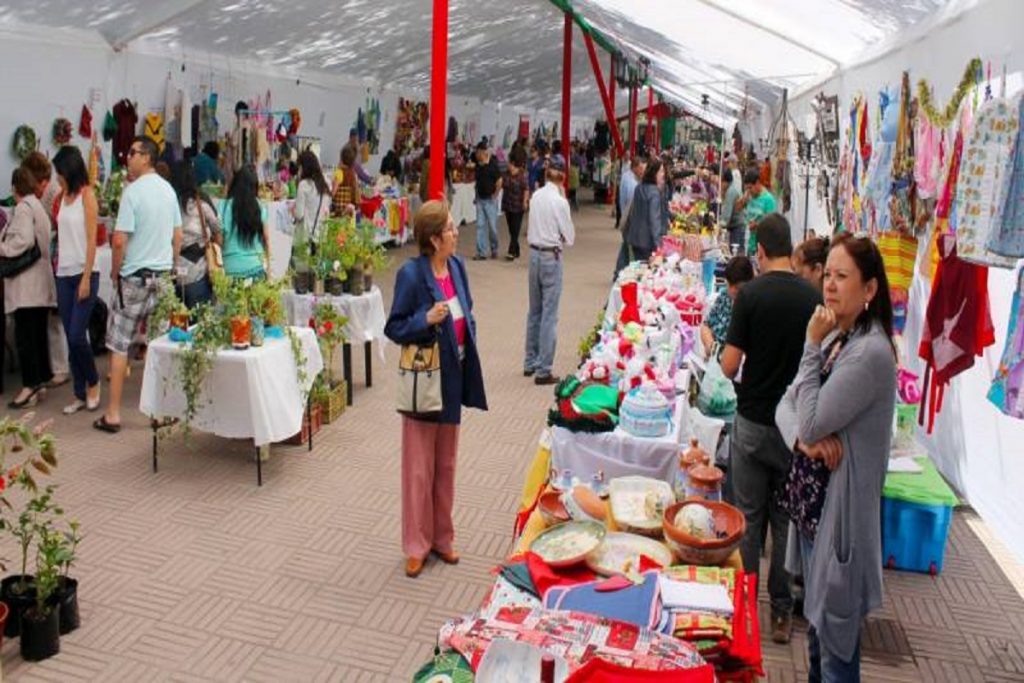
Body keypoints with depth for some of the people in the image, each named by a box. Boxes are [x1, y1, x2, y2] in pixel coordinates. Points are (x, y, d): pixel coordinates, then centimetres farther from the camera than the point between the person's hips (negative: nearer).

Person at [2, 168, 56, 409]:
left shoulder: (23, 207, -9)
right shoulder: (38, 206, 18)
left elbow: (24, 241, -20)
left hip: (26, 284, -9)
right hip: (40, 284, 9)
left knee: (25, 336, -8)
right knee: (38, 334, 11)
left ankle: (31, 386, -9)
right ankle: (40, 381, 16)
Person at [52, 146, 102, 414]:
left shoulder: (87, 195, -6)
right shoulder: (64, 196, 12)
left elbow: (92, 240, -10)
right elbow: (61, 236, 13)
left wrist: (86, 279, -14)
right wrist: (57, 265, 6)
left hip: (84, 273, -6)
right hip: (63, 275, 6)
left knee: (77, 335, -8)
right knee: (70, 338, 6)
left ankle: (93, 382, 15)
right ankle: (80, 394, 14)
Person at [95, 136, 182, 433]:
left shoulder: (133, 191, -13)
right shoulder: (168, 189, 7)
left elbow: (119, 241, -17)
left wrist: (115, 272, -2)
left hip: (135, 277, -6)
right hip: (162, 275, 6)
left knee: (119, 345, 2)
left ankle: (113, 414, 6)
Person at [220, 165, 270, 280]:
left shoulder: (224, 206, -5)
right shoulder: (260, 208, 1)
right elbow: (266, 239, 8)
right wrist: (267, 263, 19)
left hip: (230, 269, -2)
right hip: (255, 267, 2)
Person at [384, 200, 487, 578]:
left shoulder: (457, 266, 1)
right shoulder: (411, 274, -17)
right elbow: (393, 328, -13)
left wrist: (469, 336, 1)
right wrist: (426, 319, -27)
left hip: (453, 376, 6)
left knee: (446, 464, 16)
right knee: (420, 468, 5)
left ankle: (442, 537, 31)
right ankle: (417, 545, 20)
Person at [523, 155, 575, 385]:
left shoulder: (536, 196, 3)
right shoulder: (559, 201, -14)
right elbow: (570, 238, -6)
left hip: (534, 254, 6)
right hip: (551, 258, -6)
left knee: (534, 312, 16)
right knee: (549, 315, -1)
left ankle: (530, 363, 26)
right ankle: (543, 370, 3)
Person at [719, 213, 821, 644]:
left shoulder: (751, 294, -13)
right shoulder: (813, 298, -6)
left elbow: (729, 366, -13)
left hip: (753, 421, -2)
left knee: (749, 517, 11)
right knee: (787, 519, 12)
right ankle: (781, 611, 21)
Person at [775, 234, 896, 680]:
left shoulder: (871, 352, -22)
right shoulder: (834, 338, 6)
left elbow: (811, 422, -23)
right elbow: (786, 406, 6)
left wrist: (812, 346, -18)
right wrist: (804, 437, -16)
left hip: (841, 509, -8)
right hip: (811, 502, 9)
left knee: (836, 634, 6)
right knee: (816, 617, 24)